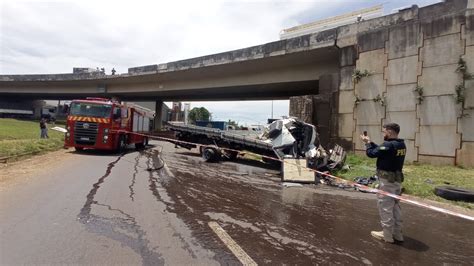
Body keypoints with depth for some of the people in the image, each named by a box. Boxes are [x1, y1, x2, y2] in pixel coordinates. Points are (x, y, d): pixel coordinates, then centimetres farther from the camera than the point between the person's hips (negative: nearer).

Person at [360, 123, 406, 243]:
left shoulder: (388, 145, -22)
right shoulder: (401, 145, 7)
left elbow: (371, 153, -15)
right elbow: (380, 149, 14)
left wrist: (367, 143, 2)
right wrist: (370, 142, 11)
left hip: (387, 180, -9)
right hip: (397, 179, 9)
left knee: (385, 207, 1)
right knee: (395, 206, 16)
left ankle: (387, 234, 9)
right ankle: (397, 233, 25)